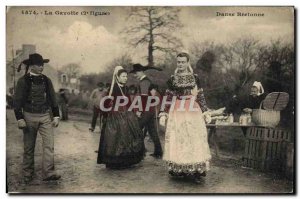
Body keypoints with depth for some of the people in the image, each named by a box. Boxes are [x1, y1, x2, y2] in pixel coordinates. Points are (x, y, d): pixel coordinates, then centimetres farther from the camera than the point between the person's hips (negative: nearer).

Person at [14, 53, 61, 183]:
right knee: (29, 147, 8)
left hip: (45, 116, 3)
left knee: (49, 144, -8)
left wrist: (56, 116, 6)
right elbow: (17, 101, -4)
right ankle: (27, 174, 22)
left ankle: (48, 173, -6)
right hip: (29, 116, -3)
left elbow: (53, 99, 11)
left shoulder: (46, 80, 7)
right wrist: (20, 119, -11)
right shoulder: (23, 81, -4)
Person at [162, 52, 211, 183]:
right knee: (177, 139, 0)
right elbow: (168, 98, 9)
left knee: (194, 138, -3)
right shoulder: (172, 79, 6)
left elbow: (200, 96, 7)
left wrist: (205, 111, 3)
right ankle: (179, 170, 10)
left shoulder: (194, 78, 6)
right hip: (177, 113, 1)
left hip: (193, 112, 0)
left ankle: (196, 171, 2)